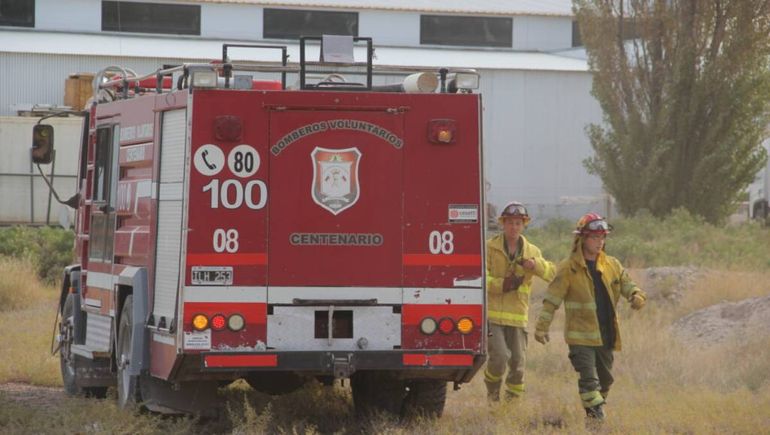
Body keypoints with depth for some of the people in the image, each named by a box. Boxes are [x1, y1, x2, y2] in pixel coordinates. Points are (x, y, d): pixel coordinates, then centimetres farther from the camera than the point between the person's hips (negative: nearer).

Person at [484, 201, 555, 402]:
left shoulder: (532, 252, 11)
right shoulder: (489, 248, 1)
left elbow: (552, 274, 2)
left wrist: (535, 265, -17)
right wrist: (501, 284, -20)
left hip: (517, 317, 4)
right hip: (492, 314, -4)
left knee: (518, 364, 3)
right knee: (499, 356, -17)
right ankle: (492, 389, 10)